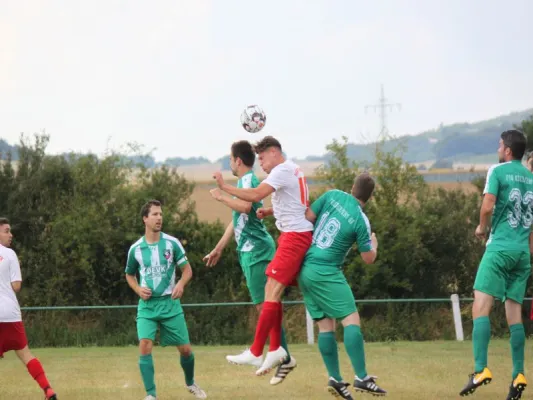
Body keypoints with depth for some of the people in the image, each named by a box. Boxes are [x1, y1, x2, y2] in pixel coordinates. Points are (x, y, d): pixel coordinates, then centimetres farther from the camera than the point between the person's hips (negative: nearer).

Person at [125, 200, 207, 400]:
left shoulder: (172, 243, -3)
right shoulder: (135, 248, 0)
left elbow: (187, 269, 3)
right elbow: (129, 275, 16)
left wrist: (181, 284, -19)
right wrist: (138, 289, -5)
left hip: (170, 303, 0)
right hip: (147, 305, 0)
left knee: (185, 349, 3)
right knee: (145, 346, -19)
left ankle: (190, 383, 32)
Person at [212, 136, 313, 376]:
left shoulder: (282, 170, -12)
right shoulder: (294, 170, 19)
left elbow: (255, 195, -23)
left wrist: (224, 187, -15)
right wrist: (269, 211, 13)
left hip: (294, 236, -11)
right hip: (297, 236, 11)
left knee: (272, 291, -12)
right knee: (272, 291, 9)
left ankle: (255, 353, -13)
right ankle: (275, 349, 6)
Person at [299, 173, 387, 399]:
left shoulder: (332, 196, 3)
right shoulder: (361, 221, -8)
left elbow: (307, 218, 4)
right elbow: (368, 258, 1)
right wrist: (374, 244, 22)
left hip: (305, 269, 6)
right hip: (326, 273, -6)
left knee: (325, 325, 7)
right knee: (351, 320, -7)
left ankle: (335, 379, 1)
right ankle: (361, 378, -17)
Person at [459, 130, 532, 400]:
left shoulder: (498, 171, -3)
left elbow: (488, 207, -13)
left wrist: (482, 227, 6)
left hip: (500, 247, -6)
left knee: (481, 307, -11)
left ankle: (481, 369, -25)